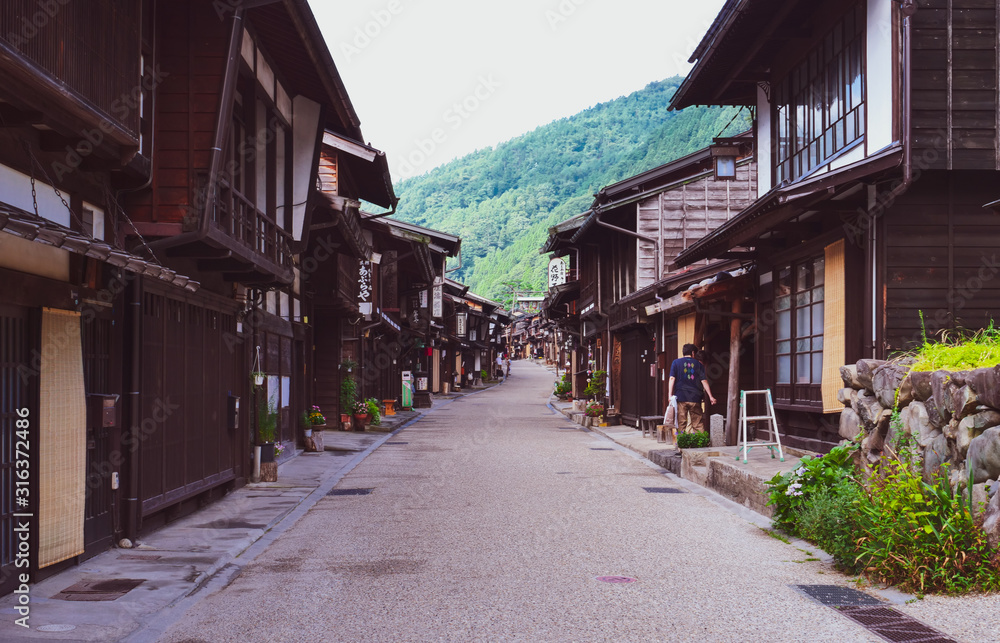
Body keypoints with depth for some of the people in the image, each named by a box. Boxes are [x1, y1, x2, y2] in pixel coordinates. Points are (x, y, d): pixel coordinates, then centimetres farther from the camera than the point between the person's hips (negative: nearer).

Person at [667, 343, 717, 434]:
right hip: (695, 399, 1)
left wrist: (670, 394, -6)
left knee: (681, 424, 0)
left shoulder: (676, 362, 6)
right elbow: (704, 381, 4)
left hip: (681, 397, -1)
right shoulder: (698, 364, 9)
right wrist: (710, 396, 5)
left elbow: (672, 379, -3)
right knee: (697, 423, 4)